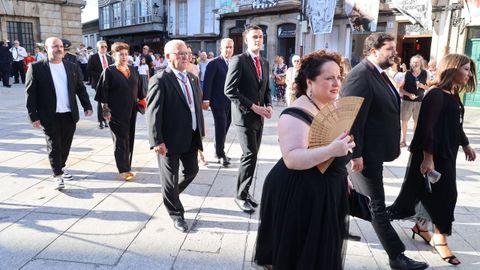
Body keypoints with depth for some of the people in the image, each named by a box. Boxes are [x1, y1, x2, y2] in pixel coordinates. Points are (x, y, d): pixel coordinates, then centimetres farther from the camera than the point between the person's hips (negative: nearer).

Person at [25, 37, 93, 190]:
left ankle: (61, 167, 34)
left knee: (65, 144, 14)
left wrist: (87, 106, 1)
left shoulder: (73, 67, 6)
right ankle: (57, 175, 9)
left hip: (70, 115, 4)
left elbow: (80, 89, 10)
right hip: (50, 116, -3)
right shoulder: (36, 68, -5)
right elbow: (30, 94, -5)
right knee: (54, 145, 1)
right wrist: (33, 116, -9)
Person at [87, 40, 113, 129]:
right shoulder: (93, 58, -1)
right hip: (99, 83, -4)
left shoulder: (109, 58, 13)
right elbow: (89, 70, -6)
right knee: (101, 102, -2)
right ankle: (100, 121, 7)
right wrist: (100, 76, -14)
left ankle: (105, 120, 14)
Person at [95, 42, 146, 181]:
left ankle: (126, 164, 26)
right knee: (121, 140, -3)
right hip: (117, 112, -5)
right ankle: (123, 169, 2)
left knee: (129, 138, 11)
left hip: (131, 111, 5)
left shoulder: (132, 70, 9)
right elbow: (103, 91, -9)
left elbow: (139, 87, 14)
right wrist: (105, 109, -13)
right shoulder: (109, 71, -6)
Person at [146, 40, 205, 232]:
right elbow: (153, 113, -17)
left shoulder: (193, 79, 10)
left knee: (192, 171, 17)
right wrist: (157, 141, -21)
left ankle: (171, 194, 46)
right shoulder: (160, 80, -13)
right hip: (170, 139, -7)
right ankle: (176, 214, 27)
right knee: (170, 177, 8)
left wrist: (200, 132, 11)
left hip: (191, 138, 7)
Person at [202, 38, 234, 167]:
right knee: (220, 128, -2)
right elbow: (207, 83, -11)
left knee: (224, 128, 13)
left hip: (231, 102, 6)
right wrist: (206, 100, -17)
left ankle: (219, 151, 27)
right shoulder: (214, 63, -7)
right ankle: (220, 154, 10)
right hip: (218, 102, -6)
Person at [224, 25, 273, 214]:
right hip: (244, 116, -7)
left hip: (259, 117, 7)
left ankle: (245, 191, 24)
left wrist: (268, 106, 0)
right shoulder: (239, 60, -8)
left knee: (252, 156, 11)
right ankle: (241, 195, 6)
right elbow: (230, 90, -15)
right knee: (250, 155, -10)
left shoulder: (265, 63, 14)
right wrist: (253, 107, -18)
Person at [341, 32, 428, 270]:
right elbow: (353, 117, -23)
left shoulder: (379, 73, 12)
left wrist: (391, 145, 19)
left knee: (356, 196, 22)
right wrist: (356, 154, -23)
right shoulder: (360, 75, -20)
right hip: (365, 152, -10)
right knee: (377, 205, 2)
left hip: (374, 150, 10)